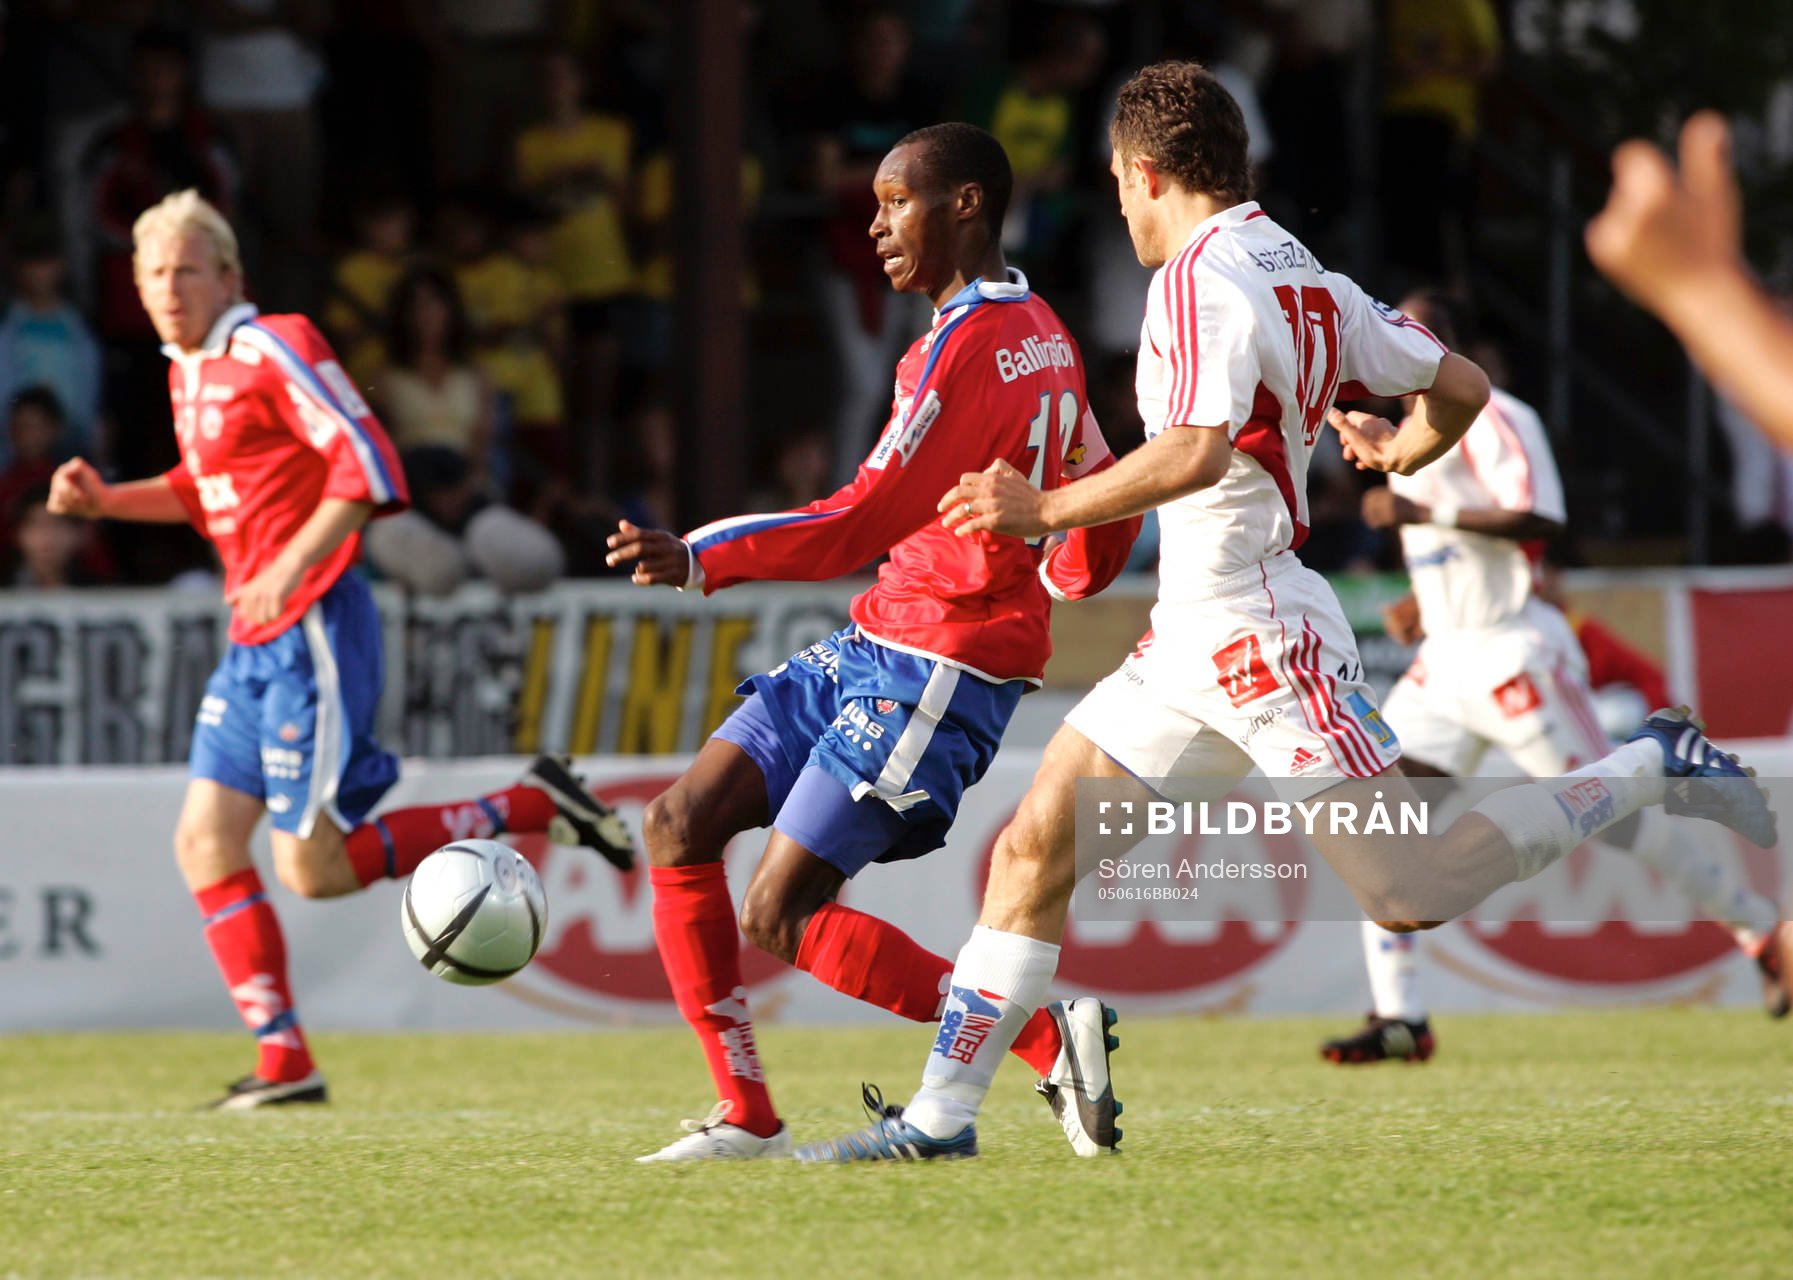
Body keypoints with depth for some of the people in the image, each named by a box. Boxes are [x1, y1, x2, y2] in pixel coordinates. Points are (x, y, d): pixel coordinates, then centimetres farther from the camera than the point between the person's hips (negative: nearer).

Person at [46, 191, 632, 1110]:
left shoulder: (272, 348, -12)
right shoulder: (188, 371, 14)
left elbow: (368, 465, -17)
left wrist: (291, 565, -24)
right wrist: (105, 500, 15)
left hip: (312, 629, -9)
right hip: (253, 645, 9)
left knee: (314, 869, -10)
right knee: (205, 840, 1)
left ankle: (530, 807, 2)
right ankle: (283, 1060, 3)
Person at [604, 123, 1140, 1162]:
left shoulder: (968, 343, -17)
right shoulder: (1043, 337, 13)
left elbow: (867, 520, -23)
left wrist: (700, 559, -27)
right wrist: (1059, 580, 41)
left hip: (936, 669, -10)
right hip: (872, 647, 10)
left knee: (782, 919, -12)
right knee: (681, 825, 3)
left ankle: (1050, 1035, -8)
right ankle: (748, 1119, 4)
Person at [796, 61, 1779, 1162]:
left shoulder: (1200, 277, -16)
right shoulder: (1305, 277, 11)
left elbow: (1196, 452, -30)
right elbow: (1460, 387, 15)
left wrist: (1051, 510, -22)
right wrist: (1401, 454, 36)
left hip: (1261, 634, -10)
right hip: (1193, 644, 10)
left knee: (1416, 894, -6)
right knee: (1034, 850, 5)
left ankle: (1654, 772, 8)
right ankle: (941, 1116, 6)